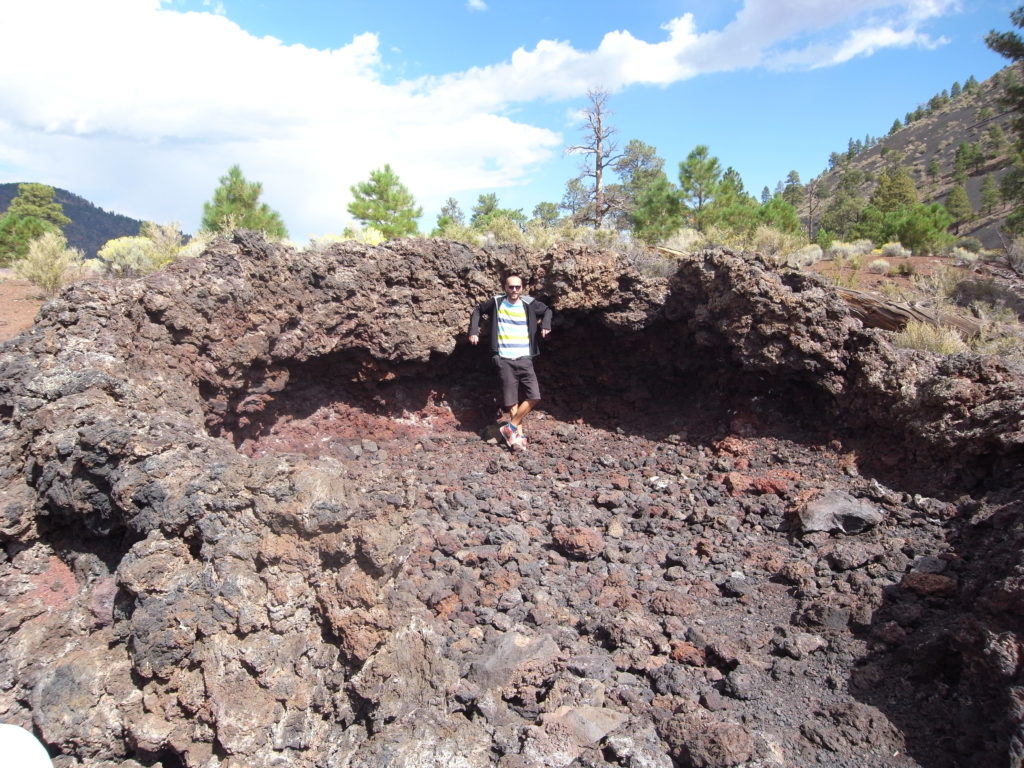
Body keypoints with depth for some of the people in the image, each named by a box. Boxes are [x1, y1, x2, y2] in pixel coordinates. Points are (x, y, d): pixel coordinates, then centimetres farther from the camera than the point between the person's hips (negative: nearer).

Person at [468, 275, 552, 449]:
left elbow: (547, 310, 21)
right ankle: (519, 435, 8)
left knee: (534, 397, -9)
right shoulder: (496, 302, 0)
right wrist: (473, 331, 7)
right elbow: (478, 311, 17)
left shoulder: (529, 304, 2)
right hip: (505, 360, -2)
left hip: (525, 359, 2)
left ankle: (510, 427, 3)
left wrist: (545, 326, 4)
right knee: (511, 401, -2)